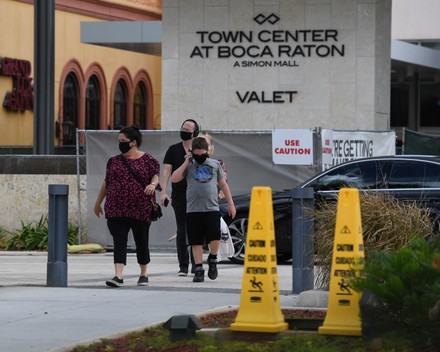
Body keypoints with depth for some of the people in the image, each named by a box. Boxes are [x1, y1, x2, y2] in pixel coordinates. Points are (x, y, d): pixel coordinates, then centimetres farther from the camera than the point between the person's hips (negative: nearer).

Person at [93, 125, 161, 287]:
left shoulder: (147, 160, 3)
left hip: (140, 210, -2)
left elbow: (156, 176, -3)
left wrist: (152, 184, -26)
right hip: (116, 210, 2)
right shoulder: (114, 161, 13)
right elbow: (106, 182, 18)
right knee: (119, 242, -9)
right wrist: (98, 203, 21)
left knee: (141, 242, 7)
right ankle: (118, 276, -18)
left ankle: (144, 274, 24)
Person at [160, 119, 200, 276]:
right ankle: (183, 266, 7)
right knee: (181, 231, 2)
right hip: (179, 196, 0)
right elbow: (166, 171, 0)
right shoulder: (173, 150, 6)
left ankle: (196, 264, 10)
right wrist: (163, 191, -12)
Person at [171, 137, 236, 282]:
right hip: (193, 209, 0)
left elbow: (223, 184, 17)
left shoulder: (215, 164, 11)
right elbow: (174, 179, -4)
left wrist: (230, 204, 14)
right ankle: (199, 270, 10)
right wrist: (186, 162, -4)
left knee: (215, 237, -13)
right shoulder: (189, 166, 8)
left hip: (212, 209, 0)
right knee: (196, 241, 2)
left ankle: (212, 259, 14)